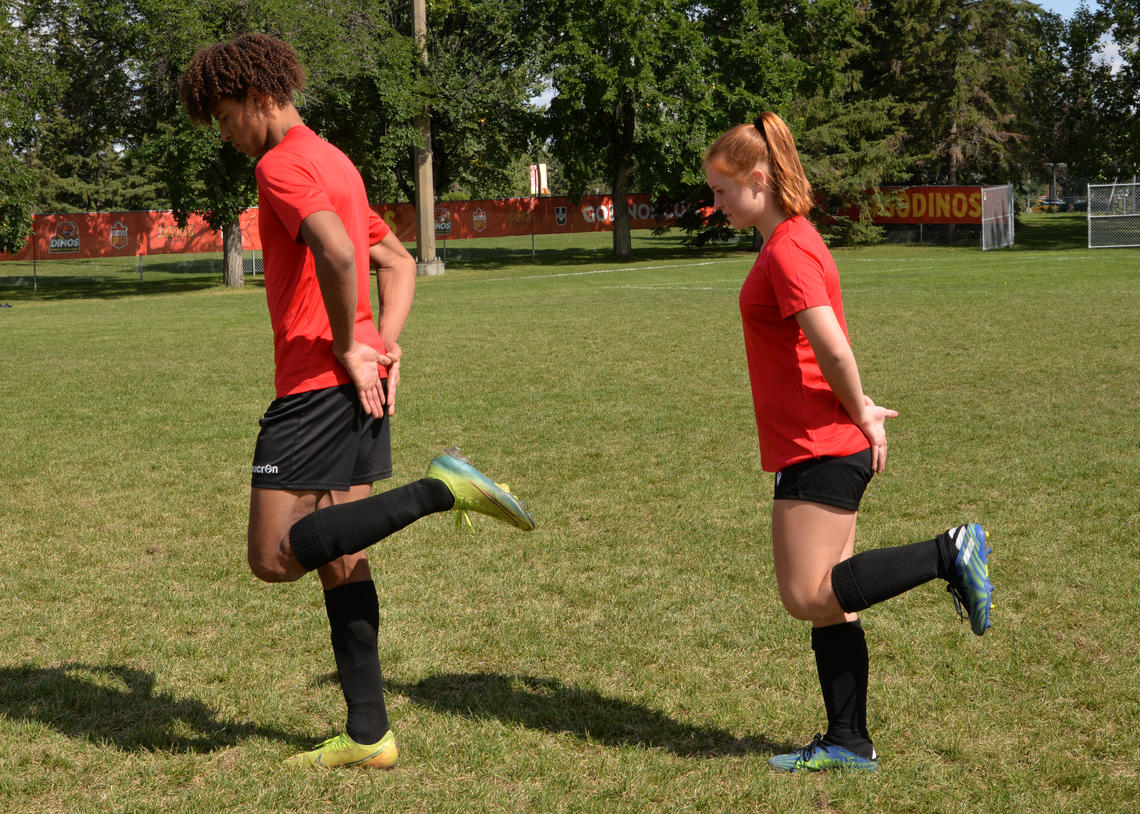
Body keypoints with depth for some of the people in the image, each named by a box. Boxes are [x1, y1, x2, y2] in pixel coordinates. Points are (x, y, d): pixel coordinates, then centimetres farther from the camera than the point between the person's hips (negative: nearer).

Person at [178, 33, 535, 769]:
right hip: (361, 386, 10)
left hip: (318, 384, -10)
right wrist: (386, 347, 10)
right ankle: (369, 735, 13)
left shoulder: (282, 165, -11)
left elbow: (337, 253, -29)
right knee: (341, 561, 10)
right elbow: (399, 263, 24)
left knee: (276, 557, -8)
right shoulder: (337, 166, 20)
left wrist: (347, 347, -16)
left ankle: (440, 491, -13)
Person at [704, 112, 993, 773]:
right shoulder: (794, 242, 16)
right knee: (825, 602, 11)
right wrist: (860, 413, 12)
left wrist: (859, 414, -10)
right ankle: (850, 743, 17)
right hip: (823, 449, 10)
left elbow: (832, 349, -24)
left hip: (819, 450, -10)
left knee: (810, 597, -9)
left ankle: (948, 554, -3)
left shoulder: (788, 250, -16)